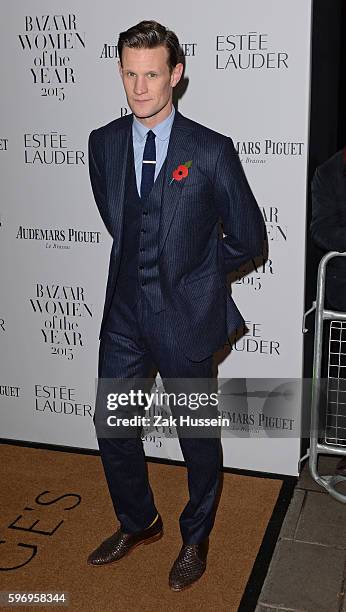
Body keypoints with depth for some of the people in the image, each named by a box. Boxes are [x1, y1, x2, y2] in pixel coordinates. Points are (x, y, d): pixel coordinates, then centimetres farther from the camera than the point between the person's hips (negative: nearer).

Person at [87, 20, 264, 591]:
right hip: (124, 313, 4)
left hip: (186, 315, -4)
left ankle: (196, 539, 38)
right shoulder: (104, 143, 1)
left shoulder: (212, 151, -13)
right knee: (111, 425, 14)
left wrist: (192, 274, 3)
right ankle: (137, 522, 41)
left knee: (198, 435, 12)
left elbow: (248, 237, -5)